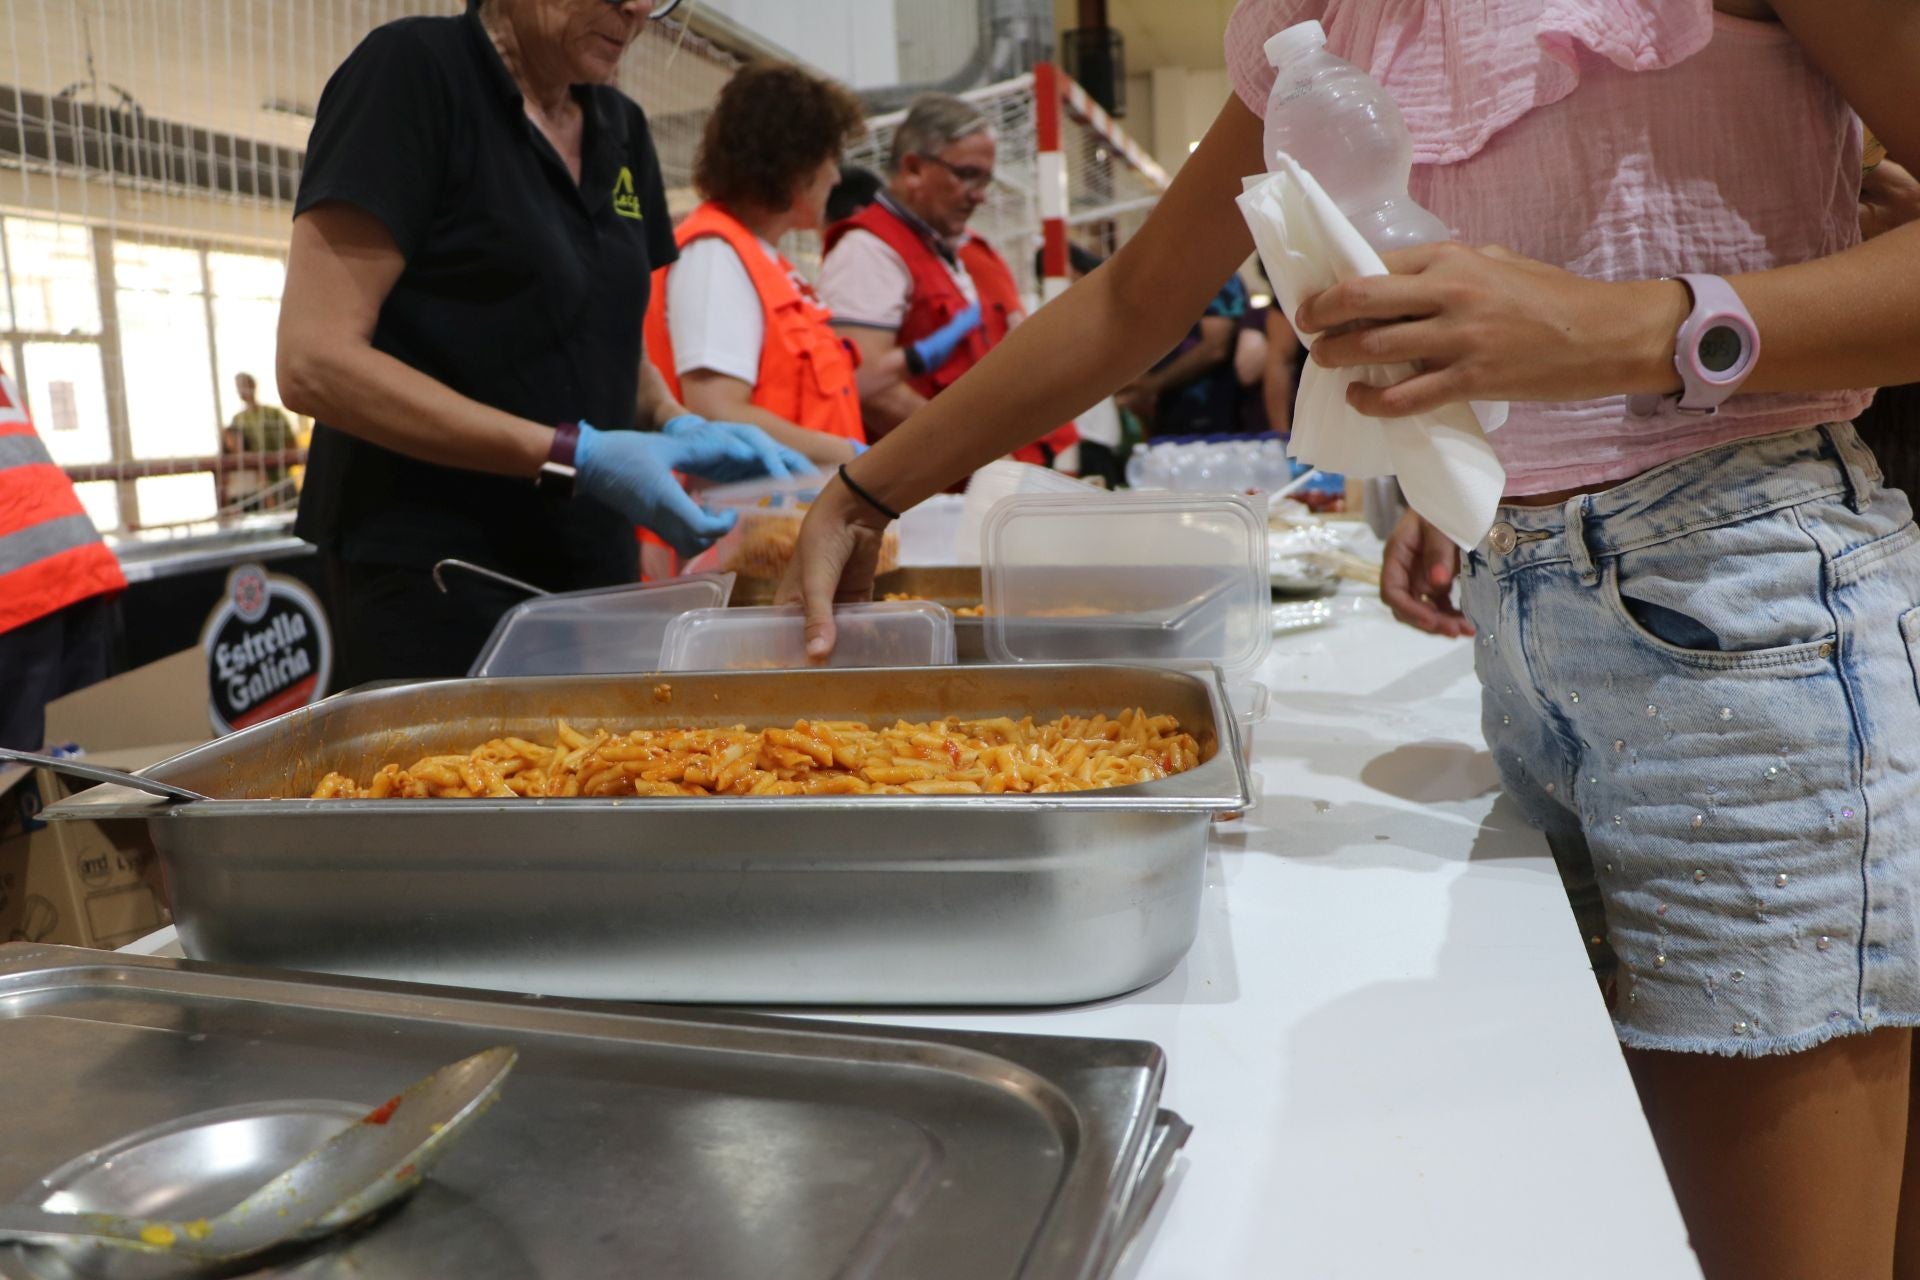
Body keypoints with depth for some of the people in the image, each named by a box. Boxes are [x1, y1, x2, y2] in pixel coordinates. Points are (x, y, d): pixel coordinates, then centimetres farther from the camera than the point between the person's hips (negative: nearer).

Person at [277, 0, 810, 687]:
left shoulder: (621, 129, 9)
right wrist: (573, 456, -22)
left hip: (592, 568, 7)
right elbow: (315, 363, -17)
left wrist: (675, 424, -3)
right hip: (433, 575, -6)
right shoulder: (411, 70, -10)